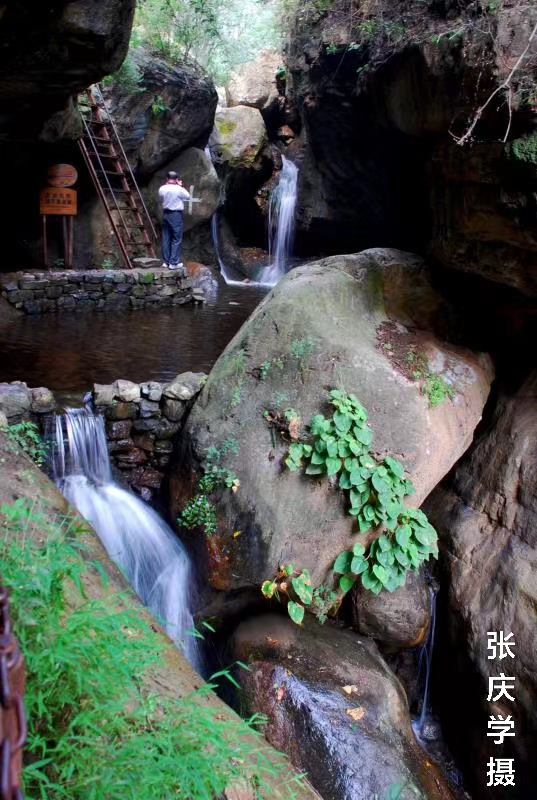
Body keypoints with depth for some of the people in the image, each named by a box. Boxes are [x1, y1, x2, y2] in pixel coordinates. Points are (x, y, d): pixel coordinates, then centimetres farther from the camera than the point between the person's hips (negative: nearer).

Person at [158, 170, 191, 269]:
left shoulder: (162, 189, 0)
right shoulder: (179, 189, -14)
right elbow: (188, 196, 3)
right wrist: (180, 185, 12)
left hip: (165, 214, 5)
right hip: (176, 214, -5)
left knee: (166, 239, 10)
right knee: (176, 239, 0)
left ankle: (166, 261, 15)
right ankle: (174, 262, -3)